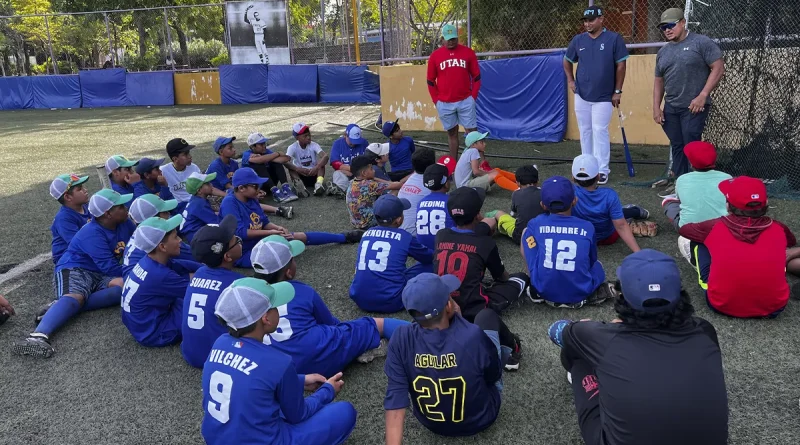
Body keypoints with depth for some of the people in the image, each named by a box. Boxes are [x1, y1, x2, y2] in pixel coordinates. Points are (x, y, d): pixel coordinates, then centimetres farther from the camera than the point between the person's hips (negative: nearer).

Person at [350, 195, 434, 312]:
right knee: (430, 265, 11)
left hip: (359, 299, 5)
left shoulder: (366, 234, 10)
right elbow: (429, 258, 16)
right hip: (390, 302, -5)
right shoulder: (404, 237, -3)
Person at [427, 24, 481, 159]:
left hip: (466, 101, 0)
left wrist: (473, 96, -1)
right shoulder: (435, 55, 1)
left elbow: (476, 77, 6)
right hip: (444, 103, 1)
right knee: (452, 133, 10)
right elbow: (431, 81, 7)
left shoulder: (468, 52, 1)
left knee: (472, 132, -1)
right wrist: (436, 100, 2)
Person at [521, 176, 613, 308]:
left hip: (544, 289, -1)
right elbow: (592, 261, 15)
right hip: (581, 291, 1)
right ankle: (583, 296, 6)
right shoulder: (587, 227, 0)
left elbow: (532, 262, 6)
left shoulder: (535, 224, -2)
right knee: (597, 265, 36)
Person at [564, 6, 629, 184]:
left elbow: (620, 65, -6)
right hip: (581, 95, 4)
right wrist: (570, 80, 8)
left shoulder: (614, 39, -8)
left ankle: (602, 170, 1)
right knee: (585, 131, 11)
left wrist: (617, 91, -7)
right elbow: (567, 61, 19)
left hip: (604, 97, -4)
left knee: (599, 131, -6)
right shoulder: (578, 40, 2)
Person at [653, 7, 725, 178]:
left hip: (694, 107, -6)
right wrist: (656, 107, 8)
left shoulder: (701, 42, -6)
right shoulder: (663, 52, 13)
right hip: (670, 108, 6)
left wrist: (703, 95, -18)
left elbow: (718, 68, -10)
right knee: (676, 147, 9)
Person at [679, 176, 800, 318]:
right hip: (773, 307, 2)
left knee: (698, 241, 15)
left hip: (722, 305, -1)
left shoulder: (715, 227, -5)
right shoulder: (778, 229, -1)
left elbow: (683, 229, 17)